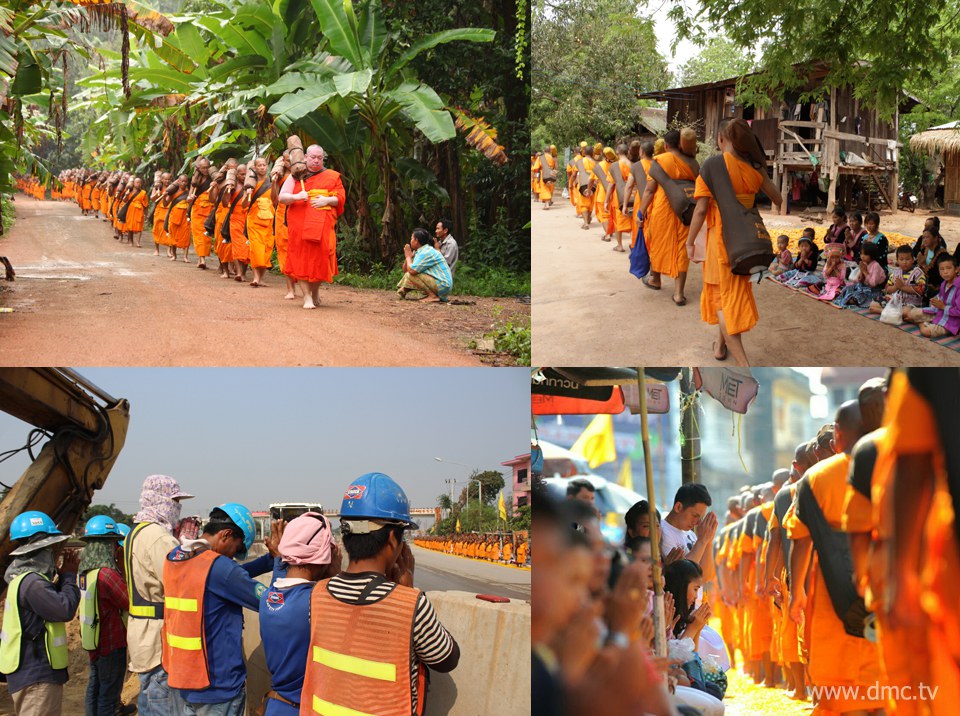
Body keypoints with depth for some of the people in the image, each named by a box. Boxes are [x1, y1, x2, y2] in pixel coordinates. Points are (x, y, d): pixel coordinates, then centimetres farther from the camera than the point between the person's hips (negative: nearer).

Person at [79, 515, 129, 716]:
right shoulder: (107, 574, -25)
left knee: (95, 685, 19)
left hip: (92, 640, 9)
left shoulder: (85, 571, 2)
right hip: (112, 643, -9)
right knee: (109, 692, 0)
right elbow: (132, 603, -20)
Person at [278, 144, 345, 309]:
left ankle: (316, 290, 20)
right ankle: (307, 296, -6)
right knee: (303, 258, -7)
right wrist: (296, 197, -13)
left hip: (323, 224, 0)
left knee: (320, 257, -3)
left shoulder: (332, 176, 13)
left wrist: (327, 200, -12)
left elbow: (341, 198, 8)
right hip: (299, 223, 0)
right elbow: (282, 197, 7)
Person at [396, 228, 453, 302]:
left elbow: (412, 271, -26)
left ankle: (433, 296, -17)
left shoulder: (426, 252, -18)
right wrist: (408, 256, -2)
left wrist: (408, 257, -8)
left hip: (442, 286, -10)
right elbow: (405, 270, 14)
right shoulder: (419, 251, 13)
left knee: (410, 275, -22)